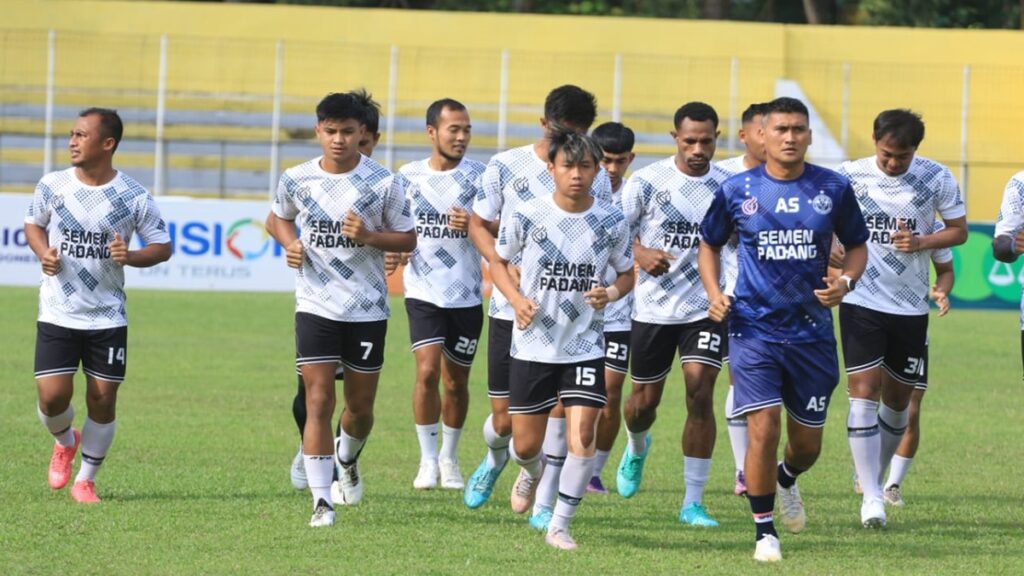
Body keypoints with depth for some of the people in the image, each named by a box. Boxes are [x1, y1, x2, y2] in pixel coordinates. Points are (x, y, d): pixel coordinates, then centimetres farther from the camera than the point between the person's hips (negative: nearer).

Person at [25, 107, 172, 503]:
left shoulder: (134, 197, -7)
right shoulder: (52, 186, -2)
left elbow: (163, 247, 2)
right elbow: (33, 224, 15)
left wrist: (131, 257, -19)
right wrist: (43, 253, -6)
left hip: (108, 318, -1)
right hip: (57, 314, 1)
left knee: (103, 399, 0)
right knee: (52, 397, -8)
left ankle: (86, 479, 20)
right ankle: (65, 442, 28)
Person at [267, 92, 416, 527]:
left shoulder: (383, 183, -6)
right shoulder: (296, 180, -2)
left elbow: (408, 240, 0)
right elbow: (277, 218, 17)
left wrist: (368, 236, -19)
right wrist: (290, 243, -5)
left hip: (368, 310, 0)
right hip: (316, 307, 0)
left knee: (360, 405, 11)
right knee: (318, 402, -10)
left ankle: (347, 460, 45)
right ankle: (321, 502, -8)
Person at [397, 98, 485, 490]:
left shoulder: (479, 176, -2)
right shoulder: (409, 176, 3)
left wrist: (474, 223, -24)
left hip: (466, 295, 0)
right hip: (423, 292, 0)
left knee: (456, 381, 8)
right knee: (427, 371, -16)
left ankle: (449, 458, 27)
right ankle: (427, 461, -5)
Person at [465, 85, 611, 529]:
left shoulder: (595, 178, 2)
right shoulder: (506, 167, -1)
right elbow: (479, 225, 7)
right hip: (511, 308, 0)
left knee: (560, 405, -10)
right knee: (506, 418, 3)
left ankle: (545, 504, 2)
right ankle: (495, 458, 39)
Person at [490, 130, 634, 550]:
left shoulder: (611, 223, -4)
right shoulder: (526, 216, -8)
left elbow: (626, 274, 9)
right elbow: (499, 262, 6)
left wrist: (612, 293, -14)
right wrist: (517, 299, -12)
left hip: (585, 347, 0)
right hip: (532, 346, 0)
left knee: (582, 434, -14)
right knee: (526, 444, 8)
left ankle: (560, 526, 0)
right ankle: (531, 472, 47)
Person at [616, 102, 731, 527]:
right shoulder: (648, 181, -7)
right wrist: (640, 253, -18)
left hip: (706, 307, 0)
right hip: (653, 310, 0)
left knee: (700, 393, -14)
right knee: (645, 399, 10)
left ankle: (693, 501, -7)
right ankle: (636, 448, 49)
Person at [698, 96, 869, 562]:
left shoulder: (833, 189, 0)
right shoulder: (737, 190, -2)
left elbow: (857, 245, 12)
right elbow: (710, 244, 13)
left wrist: (845, 281, -9)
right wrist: (714, 293, -4)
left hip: (812, 330, 2)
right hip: (754, 328, -2)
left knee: (807, 443, 9)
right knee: (763, 428, -15)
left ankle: (787, 479, 47)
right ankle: (765, 531, 0)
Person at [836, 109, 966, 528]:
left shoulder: (937, 179, -3)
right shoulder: (850, 175, -4)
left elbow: (959, 230, 4)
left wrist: (922, 242, -14)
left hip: (911, 305, 2)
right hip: (861, 301, -2)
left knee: (898, 397, 11)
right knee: (864, 389, -12)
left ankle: (877, 476, 34)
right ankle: (871, 497, -13)